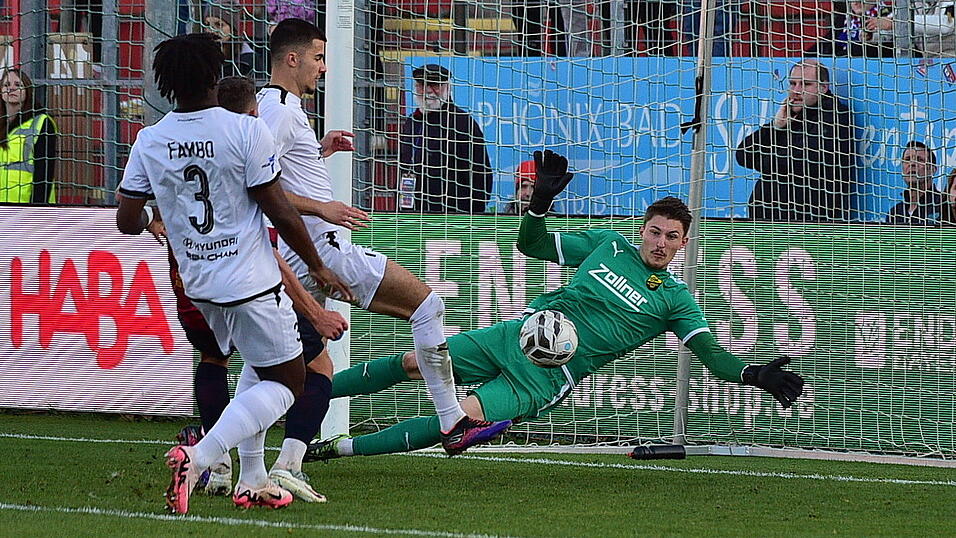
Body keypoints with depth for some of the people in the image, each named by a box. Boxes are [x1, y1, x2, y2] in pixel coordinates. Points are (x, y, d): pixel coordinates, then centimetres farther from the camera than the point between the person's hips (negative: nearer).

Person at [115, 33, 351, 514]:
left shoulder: (149, 141, -2)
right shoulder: (246, 131, -16)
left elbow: (127, 222, 3)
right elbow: (280, 212, -12)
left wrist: (150, 223, 28)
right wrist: (317, 267, 1)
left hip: (198, 283, 6)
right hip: (251, 281, -6)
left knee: (259, 366, 27)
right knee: (285, 382, 4)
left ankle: (251, 480, 23)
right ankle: (197, 458, -18)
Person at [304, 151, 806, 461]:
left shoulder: (675, 300, -2)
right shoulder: (608, 245, 7)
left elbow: (710, 352, -12)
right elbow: (531, 243, 11)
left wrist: (758, 375, -29)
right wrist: (542, 198, -7)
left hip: (544, 380, -4)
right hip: (516, 337, 4)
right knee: (412, 363, -3)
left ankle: (338, 447, -14)